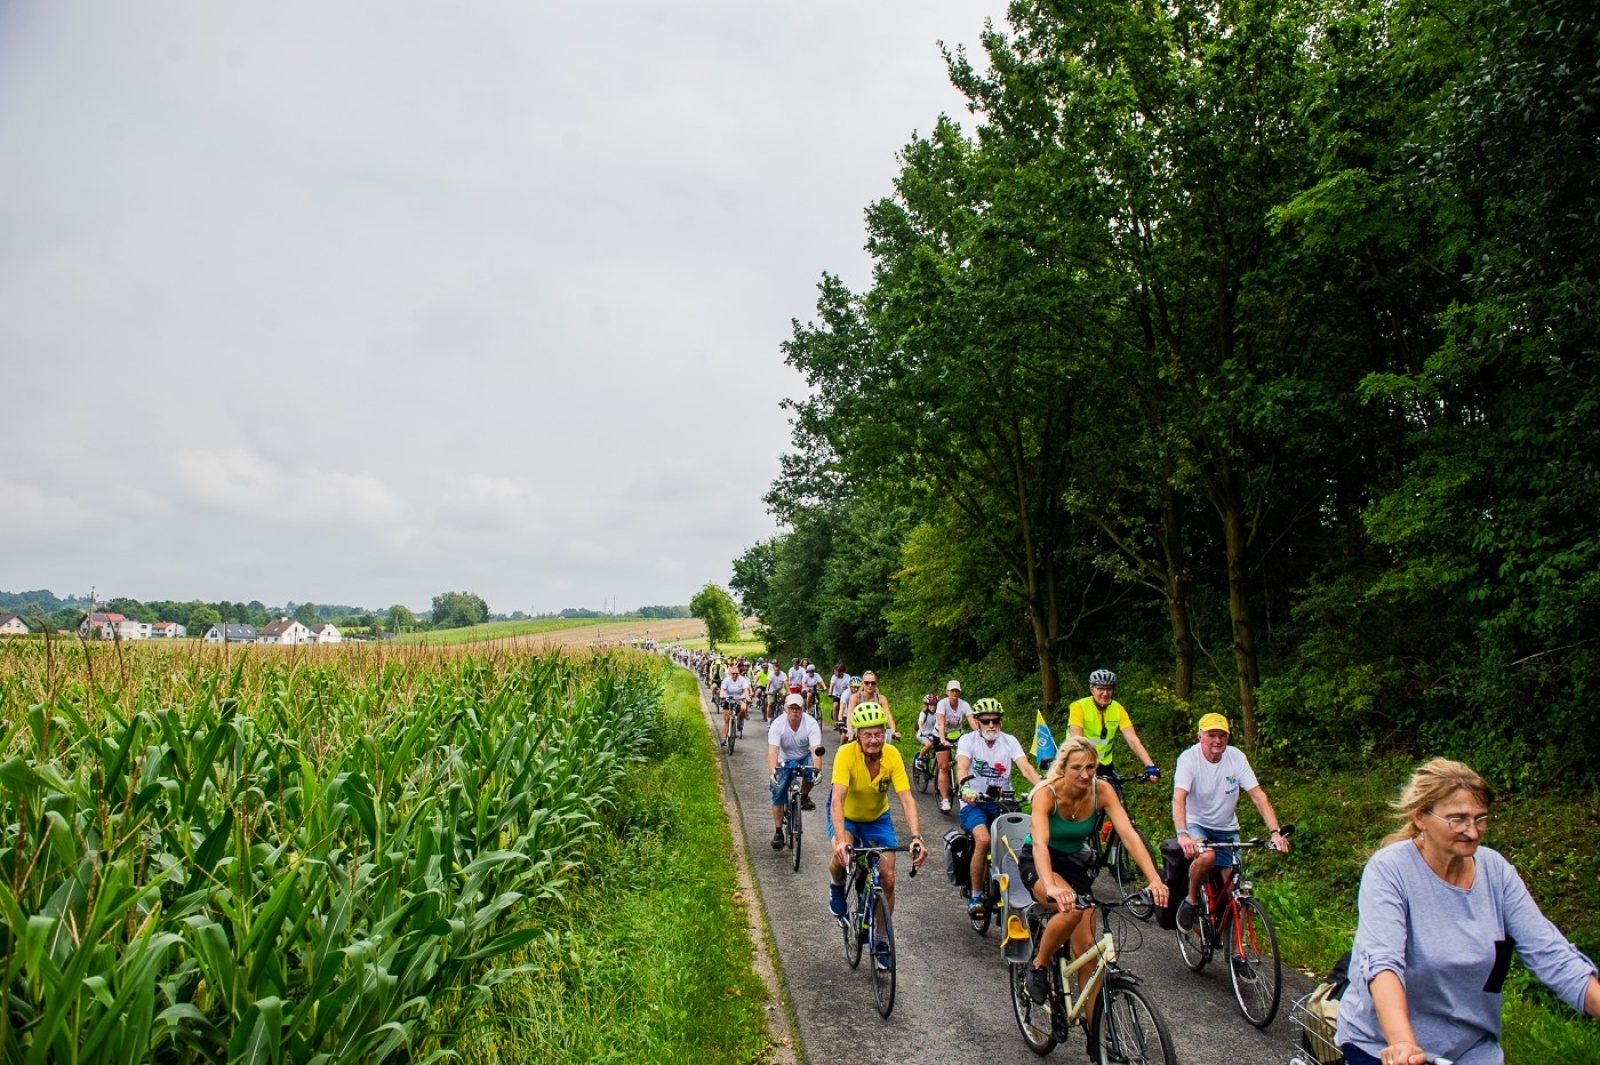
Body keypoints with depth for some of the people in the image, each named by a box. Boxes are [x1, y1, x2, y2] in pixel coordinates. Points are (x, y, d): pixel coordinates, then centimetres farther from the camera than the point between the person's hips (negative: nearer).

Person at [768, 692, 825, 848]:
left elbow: (816, 749, -33)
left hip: (805, 758, 0)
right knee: (778, 795, -7)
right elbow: (773, 750, -34)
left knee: (812, 770, -33)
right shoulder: (778, 724, -24)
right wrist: (772, 772, -48)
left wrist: (817, 770, -50)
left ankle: (804, 796, -3)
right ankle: (778, 832, 9)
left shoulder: (811, 723, -24)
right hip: (785, 761, 0)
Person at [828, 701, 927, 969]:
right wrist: (841, 841, -53)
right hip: (847, 815, -2)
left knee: (888, 878, -7)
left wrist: (916, 838, -45)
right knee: (842, 854, -31)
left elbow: (907, 799, -30)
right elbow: (837, 800, -40)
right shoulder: (846, 754, -33)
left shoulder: (892, 755, -26)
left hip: (878, 817, 2)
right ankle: (837, 886, 6)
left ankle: (881, 941, 14)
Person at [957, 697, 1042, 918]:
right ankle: (976, 896, -13)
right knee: (983, 839, -30)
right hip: (974, 803, -3)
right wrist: (966, 787, -43)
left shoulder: (1009, 741, 4)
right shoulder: (968, 740, -3)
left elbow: (1026, 767, -10)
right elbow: (962, 767, -21)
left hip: (1002, 803, 3)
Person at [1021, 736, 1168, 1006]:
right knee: (1072, 910, -32)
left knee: (1086, 946, -5)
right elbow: (1039, 843, -43)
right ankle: (1038, 966, -8)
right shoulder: (1046, 794, -29)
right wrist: (1050, 887, -60)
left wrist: (1154, 880, -43)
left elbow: (1129, 834, -28)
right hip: (1039, 862, -4)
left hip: (1077, 863, 4)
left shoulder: (1102, 791, -19)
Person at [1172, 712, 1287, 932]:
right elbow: (1178, 798, -32)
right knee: (1206, 856, -33)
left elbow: (1258, 796, -14)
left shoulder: (1236, 757, -11)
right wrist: (1182, 835, -47)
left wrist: (1275, 832, -28)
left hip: (1227, 829, 3)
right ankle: (1191, 901, -7)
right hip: (1196, 825, -3)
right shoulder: (1189, 758, -20)